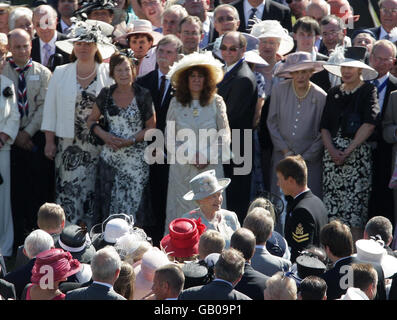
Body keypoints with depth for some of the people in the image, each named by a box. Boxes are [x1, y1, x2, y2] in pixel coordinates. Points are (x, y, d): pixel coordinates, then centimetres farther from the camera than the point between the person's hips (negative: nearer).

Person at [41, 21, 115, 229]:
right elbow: (50, 110, 7)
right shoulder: (61, 74, 6)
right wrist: (49, 142, 2)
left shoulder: (108, 74, 2)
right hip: (70, 146, 1)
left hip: (99, 144, -1)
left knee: (93, 193, 1)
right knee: (69, 190, -3)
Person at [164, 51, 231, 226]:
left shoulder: (216, 102, 3)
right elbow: (170, 137, 6)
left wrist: (209, 156, -9)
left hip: (211, 167, -1)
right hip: (182, 170, 1)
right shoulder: (176, 104, 5)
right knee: (181, 216, -2)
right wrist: (189, 156, -7)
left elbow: (225, 136, 4)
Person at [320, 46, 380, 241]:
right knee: (331, 201, 0)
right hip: (332, 153, 5)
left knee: (355, 203, -9)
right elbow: (325, 126, 13)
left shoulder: (368, 91, 1)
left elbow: (369, 124, -8)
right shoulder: (334, 93, 17)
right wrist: (332, 150, -5)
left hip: (357, 152, -5)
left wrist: (349, 150, -13)